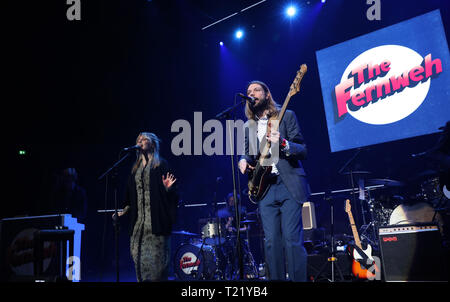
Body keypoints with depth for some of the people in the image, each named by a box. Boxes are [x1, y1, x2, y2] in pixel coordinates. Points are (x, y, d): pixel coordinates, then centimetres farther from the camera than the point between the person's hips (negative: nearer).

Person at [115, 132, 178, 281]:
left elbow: (171, 195, -1)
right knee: (139, 257, 4)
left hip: (156, 219, -5)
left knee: (157, 257, -5)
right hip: (138, 220, 5)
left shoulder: (160, 164, 3)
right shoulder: (135, 168, 18)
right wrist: (123, 211, 13)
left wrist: (167, 188, -21)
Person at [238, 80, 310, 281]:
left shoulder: (287, 116, 5)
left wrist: (282, 143, -19)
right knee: (271, 242, 1)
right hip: (265, 188, 4)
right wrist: (243, 161, 1)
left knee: (292, 239, -9)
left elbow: (303, 151, 0)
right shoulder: (248, 126, 17)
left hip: (289, 185, -4)